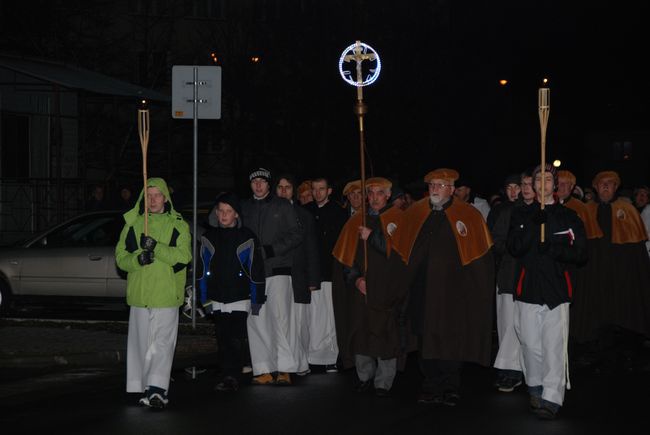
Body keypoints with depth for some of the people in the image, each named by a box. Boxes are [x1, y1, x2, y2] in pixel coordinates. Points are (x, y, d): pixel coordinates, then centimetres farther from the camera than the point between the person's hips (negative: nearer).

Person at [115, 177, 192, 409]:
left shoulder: (178, 225, 4)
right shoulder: (133, 224, 11)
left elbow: (183, 256, -10)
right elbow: (120, 257, 8)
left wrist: (156, 247, -22)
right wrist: (138, 259, -13)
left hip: (167, 294, -3)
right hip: (139, 294, 3)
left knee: (162, 342, -10)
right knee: (142, 342, 6)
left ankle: (157, 388, -16)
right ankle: (148, 389, 14)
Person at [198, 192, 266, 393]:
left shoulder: (247, 237, -3)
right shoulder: (209, 236, 6)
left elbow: (256, 270, -2)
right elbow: (202, 269, 9)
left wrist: (257, 300, -4)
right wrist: (204, 298, 5)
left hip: (239, 299, -4)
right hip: (216, 299, 4)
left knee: (236, 340, -9)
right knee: (222, 340, 8)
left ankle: (232, 376, -6)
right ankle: (226, 375, 15)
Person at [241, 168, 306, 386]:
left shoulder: (282, 206, 6)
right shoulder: (244, 208, 15)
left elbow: (297, 235, 2)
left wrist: (271, 250, -9)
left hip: (278, 270, -4)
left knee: (280, 316, -13)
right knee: (256, 321, 0)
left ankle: (284, 368, -12)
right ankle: (264, 370, 4)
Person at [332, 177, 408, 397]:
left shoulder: (397, 219, 3)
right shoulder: (356, 222, 13)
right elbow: (347, 255, 10)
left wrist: (372, 236, -12)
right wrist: (355, 279, -3)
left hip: (386, 287, -3)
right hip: (361, 287, 3)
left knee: (384, 331, -6)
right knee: (360, 330, 3)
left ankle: (383, 382, 1)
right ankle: (365, 376, 17)